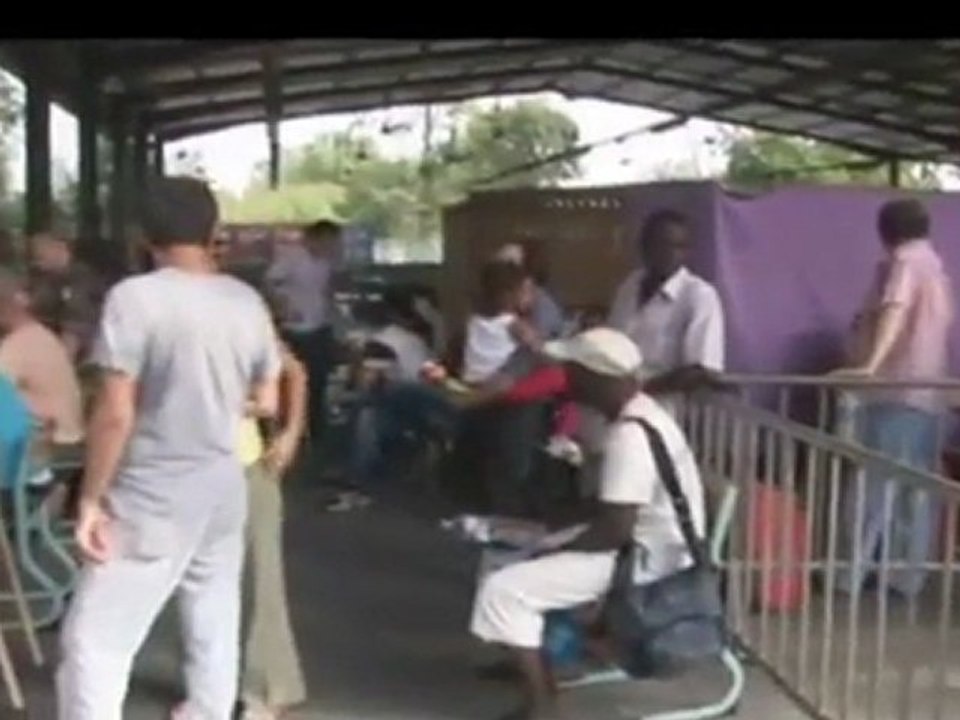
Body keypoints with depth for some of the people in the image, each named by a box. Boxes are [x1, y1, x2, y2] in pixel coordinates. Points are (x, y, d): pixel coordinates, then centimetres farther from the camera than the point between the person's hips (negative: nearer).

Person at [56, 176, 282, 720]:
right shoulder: (247, 302, 2)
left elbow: (115, 415, -19)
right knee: (215, 628, 18)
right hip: (223, 489, 6)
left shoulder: (135, 298, -16)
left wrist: (91, 500, -10)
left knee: (94, 640, 0)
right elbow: (266, 403, 9)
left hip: (152, 497, -6)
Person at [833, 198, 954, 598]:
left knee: (875, 484, -6)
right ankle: (908, 576, 11)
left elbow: (894, 310, -25)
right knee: (918, 488, 8)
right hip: (930, 391, 9)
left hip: (896, 388, -9)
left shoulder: (903, 263, -6)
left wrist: (870, 365, -37)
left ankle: (851, 574, -3)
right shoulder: (936, 266, 20)